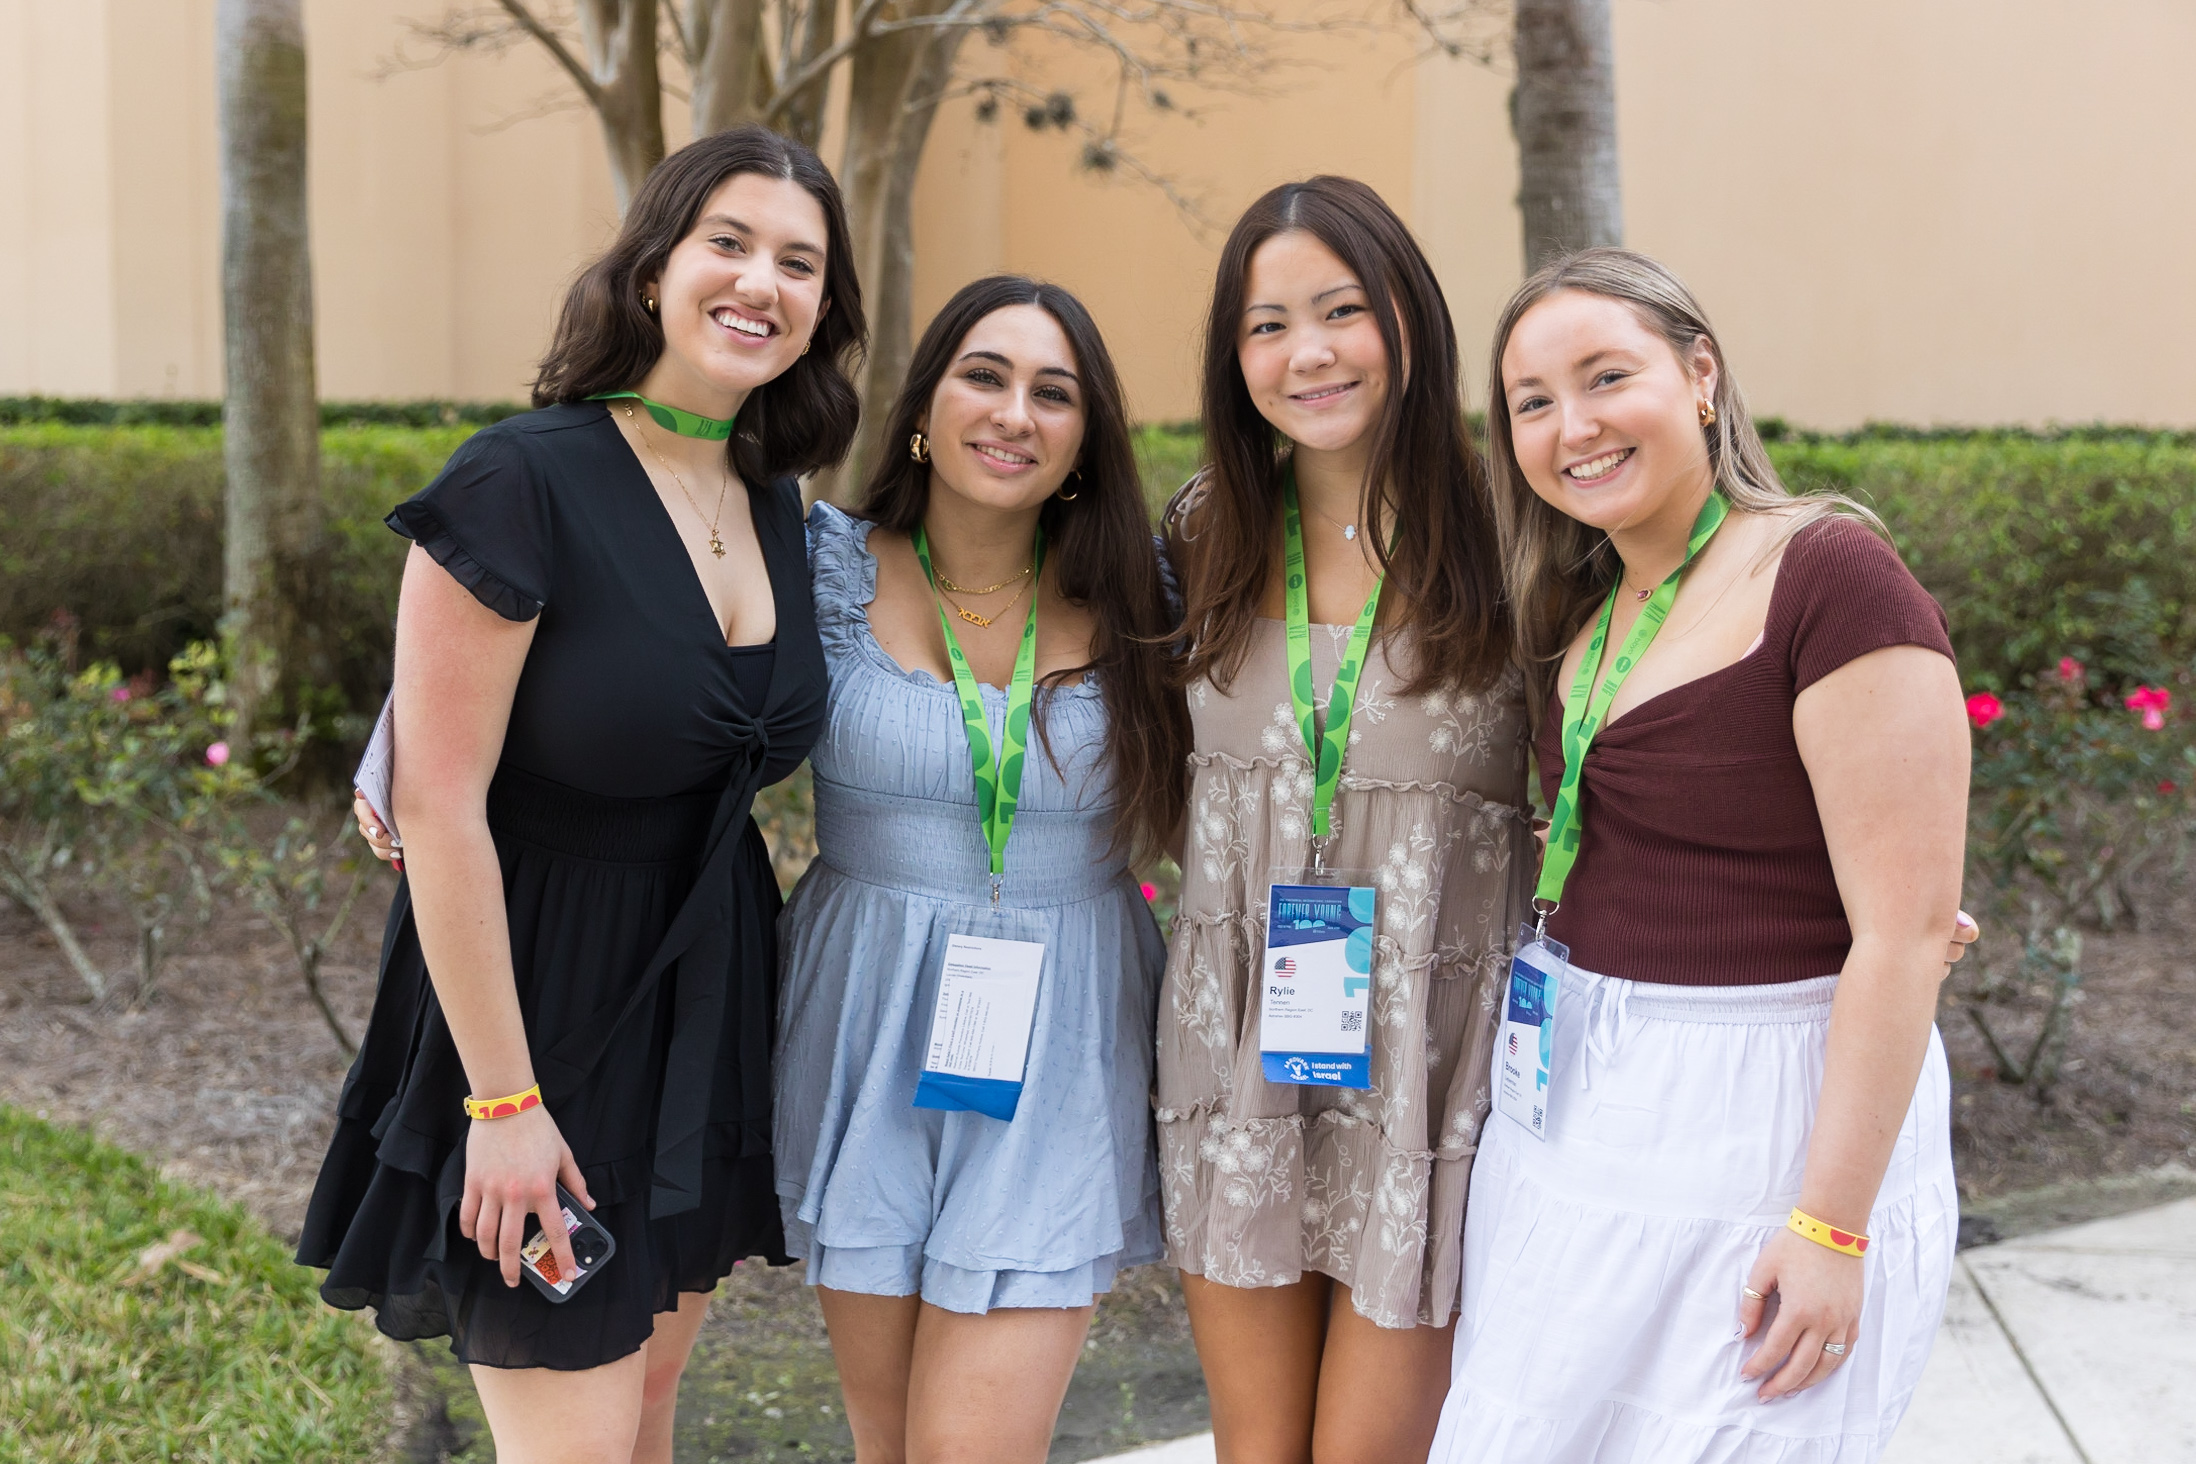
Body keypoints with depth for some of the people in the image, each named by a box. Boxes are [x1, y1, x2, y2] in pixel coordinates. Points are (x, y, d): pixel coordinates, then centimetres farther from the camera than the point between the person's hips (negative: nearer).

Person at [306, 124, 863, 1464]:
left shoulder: (778, 511, 5)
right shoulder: (520, 484, -18)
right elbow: (440, 808, -19)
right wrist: (501, 1097, -18)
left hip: (706, 1001, 7)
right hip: (534, 994, -7)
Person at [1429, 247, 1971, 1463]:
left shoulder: (1828, 576, -17)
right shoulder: (1579, 610, 8)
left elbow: (1909, 930, -20)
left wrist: (1831, 1227, -20)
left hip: (1761, 1123, -7)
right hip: (1574, 1109, 8)